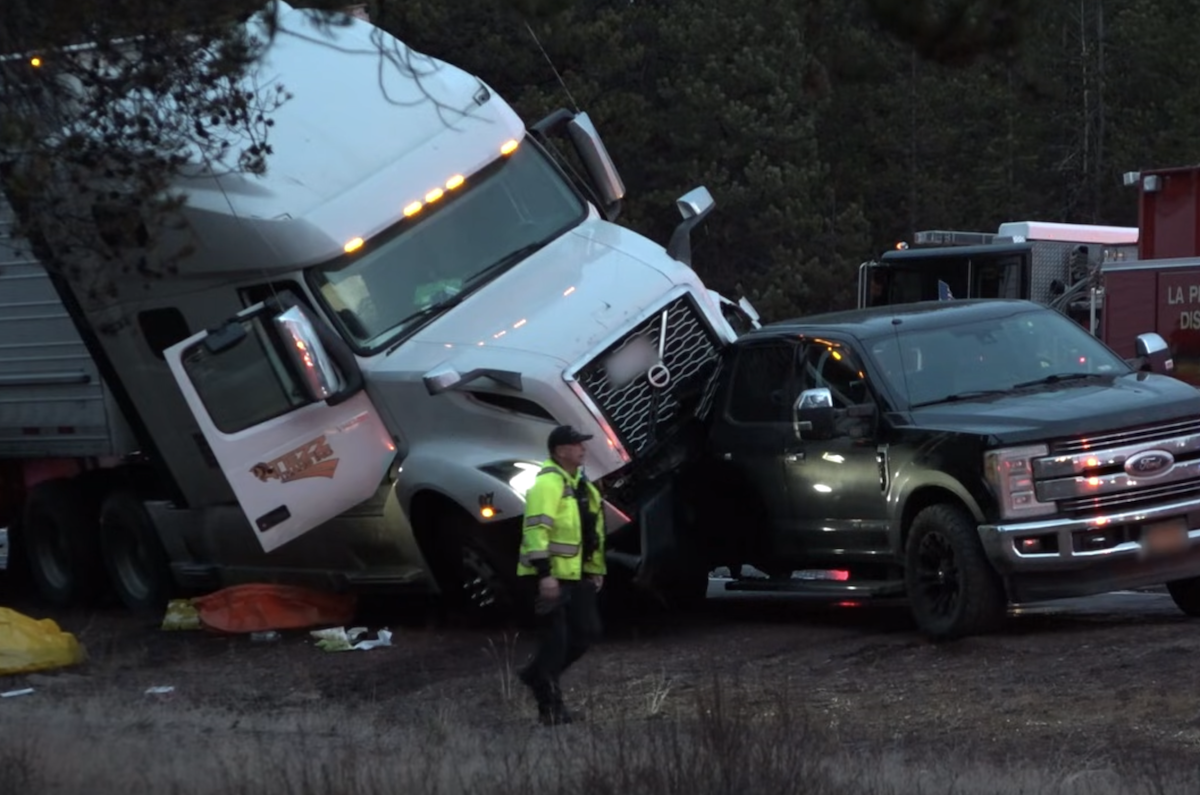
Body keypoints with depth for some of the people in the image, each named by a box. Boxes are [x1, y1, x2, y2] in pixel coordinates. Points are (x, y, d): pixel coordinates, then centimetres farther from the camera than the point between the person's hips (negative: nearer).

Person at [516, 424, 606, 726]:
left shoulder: (582, 486, 16)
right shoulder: (548, 484, -15)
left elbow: (594, 530, 23)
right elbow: (536, 530, -23)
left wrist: (597, 570, 20)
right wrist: (544, 574, -28)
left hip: (575, 575, 9)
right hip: (550, 577, -9)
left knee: (586, 631, 7)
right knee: (555, 638, -5)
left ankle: (538, 674, 24)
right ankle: (550, 707, 5)